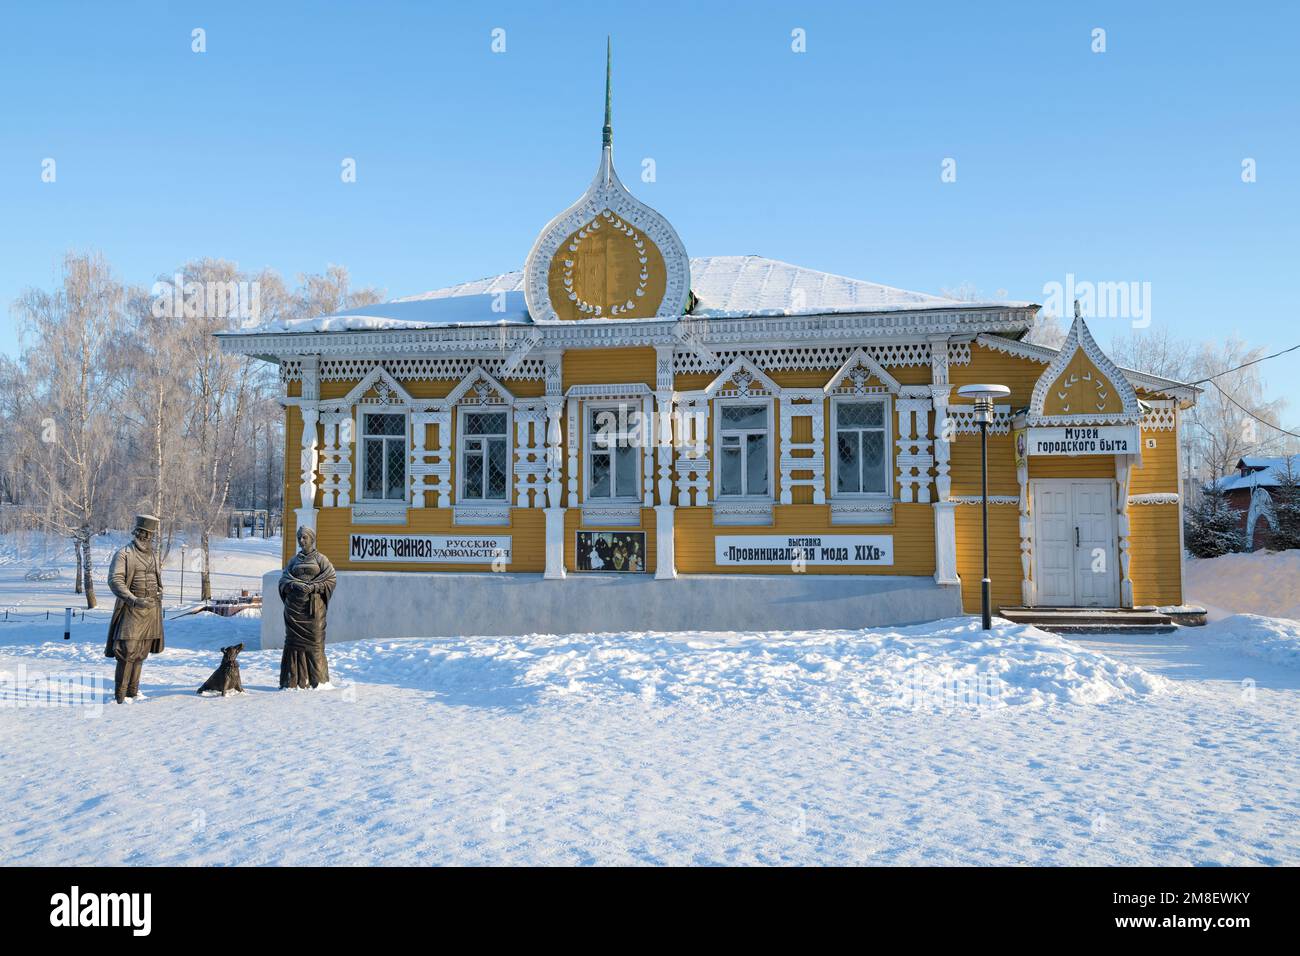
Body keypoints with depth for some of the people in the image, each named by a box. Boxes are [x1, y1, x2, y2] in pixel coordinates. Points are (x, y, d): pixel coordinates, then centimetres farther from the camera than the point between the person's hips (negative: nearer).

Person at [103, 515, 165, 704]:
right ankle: (119, 694, -4)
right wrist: (133, 599, -26)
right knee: (127, 652, -10)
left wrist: (159, 597, 19)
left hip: (152, 610, 6)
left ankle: (132, 692, 16)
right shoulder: (123, 554, -6)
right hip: (131, 610, -6)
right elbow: (115, 580, -15)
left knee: (141, 653, 9)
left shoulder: (154, 555, 14)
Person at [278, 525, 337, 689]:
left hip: (313, 605, -3)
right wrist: (295, 585, -12)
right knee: (294, 640, 0)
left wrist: (313, 587, -14)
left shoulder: (320, 559, 6)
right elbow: (284, 579, 8)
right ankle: (294, 681, 3)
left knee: (314, 641, -6)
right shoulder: (294, 560, 16)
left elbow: (331, 580, -2)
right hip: (294, 605, 3)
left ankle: (317, 680, -1)